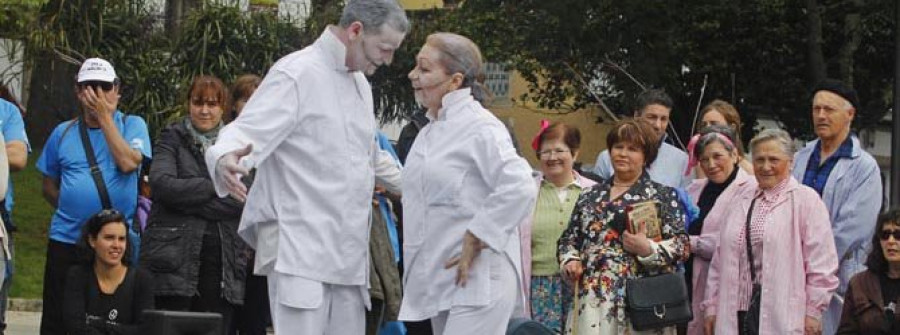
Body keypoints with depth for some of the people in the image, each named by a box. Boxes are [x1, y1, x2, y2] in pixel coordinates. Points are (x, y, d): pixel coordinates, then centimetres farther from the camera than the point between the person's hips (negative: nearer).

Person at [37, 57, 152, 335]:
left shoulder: (132, 125, 3)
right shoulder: (64, 133, 9)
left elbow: (128, 163, -16)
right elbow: (49, 187, 17)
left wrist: (105, 117, -12)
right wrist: (70, 206, 2)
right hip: (66, 239, 2)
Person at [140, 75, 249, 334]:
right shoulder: (173, 139, 9)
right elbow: (162, 183, -9)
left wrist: (190, 201, -8)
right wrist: (215, 186, -8)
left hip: (222, 261, 2)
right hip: (175, 255, -2)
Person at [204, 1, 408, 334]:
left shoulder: (360, 83, 18)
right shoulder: (297, 74, -9)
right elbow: (247, 132, -20)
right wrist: (226, 160, -41)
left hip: (347, 252, 8)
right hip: (300, 249, -8)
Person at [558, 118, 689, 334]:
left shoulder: (663, 196, 7)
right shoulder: (590, 196, 19)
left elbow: (681, 245, 0)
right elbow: (569, 239, 24)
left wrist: (647, 249, -16)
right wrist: (569, 261, 3)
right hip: (592, 299, 3)